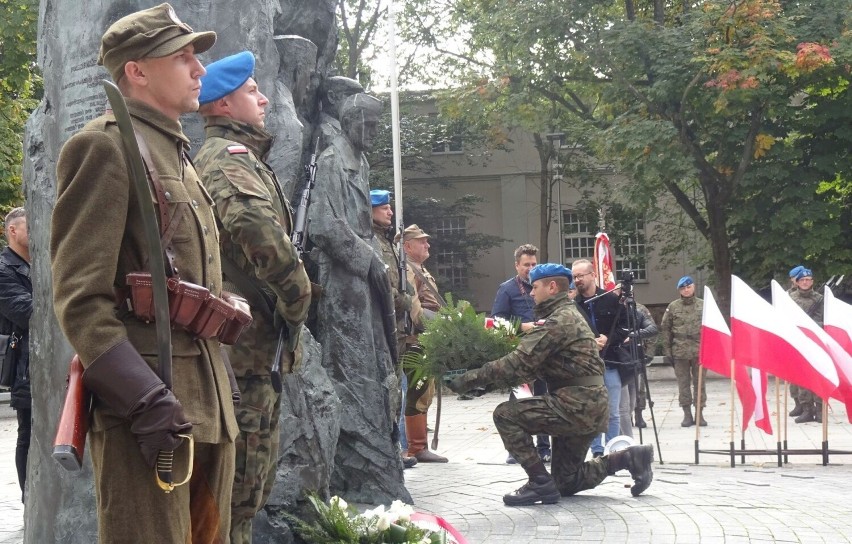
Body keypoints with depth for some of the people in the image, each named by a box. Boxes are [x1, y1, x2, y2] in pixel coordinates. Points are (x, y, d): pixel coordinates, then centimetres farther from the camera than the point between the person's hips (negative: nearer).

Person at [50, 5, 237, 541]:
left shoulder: (179, 155, 21)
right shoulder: (105, 146, -8)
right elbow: (80, 296, -16)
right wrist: (145, 399, -23)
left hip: (206, 404, 9)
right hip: (147, 401, -9)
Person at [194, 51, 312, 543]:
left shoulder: (237, 158, 21)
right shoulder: (230, 159, -13)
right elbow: (261, 234, -29)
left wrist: (288, 300, 10)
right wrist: (297, 299, -16)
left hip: (255, 345, 10)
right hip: (247, 342, -10)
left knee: (254, 479, 17)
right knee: (241, 485, -7)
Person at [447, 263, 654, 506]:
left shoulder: (558, 320, -14)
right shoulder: (570, 315, 20)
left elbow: (519, 363, -22)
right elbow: (533, 365, 17)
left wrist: (472, 378, -18)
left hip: (576, 405, -10)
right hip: (591, 408, 10)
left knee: (505, 414, -13)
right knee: (566, 482, 16)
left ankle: (540, 484, -11)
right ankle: (628, 458, 12)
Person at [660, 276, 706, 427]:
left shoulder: (703, 305, 3)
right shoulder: (673, 307, 4)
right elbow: (665, 329, 5)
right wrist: (667, 351, 0)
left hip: (700, 351, 0)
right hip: (680, 352, 0)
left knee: (699, 383, 5)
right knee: (683, 383, 4)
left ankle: (699, 413, 12)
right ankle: (687, 414, 11)